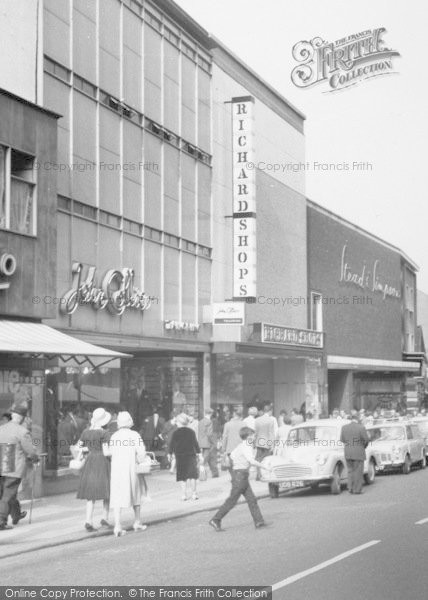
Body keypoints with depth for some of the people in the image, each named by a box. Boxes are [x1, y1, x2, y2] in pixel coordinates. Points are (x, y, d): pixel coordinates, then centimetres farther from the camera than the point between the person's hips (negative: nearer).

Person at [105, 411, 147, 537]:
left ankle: (117, 526, -8)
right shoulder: (134, 435, -7)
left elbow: (107, 452, -4)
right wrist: (139, 462, 2)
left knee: (117, 498, 2)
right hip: (131, 470, -2)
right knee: (135, 495, 17)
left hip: (116, 471, 2)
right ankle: (137, 523, 26)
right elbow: (141, 452, -14)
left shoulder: (114, 436, 1)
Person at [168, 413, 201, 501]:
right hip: (191, 455, 1)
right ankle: (194, 493, 4)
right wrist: (199, 453, 9)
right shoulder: (191, 432, 0)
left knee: (182, 477, 4)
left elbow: (172, 444, -2)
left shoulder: (175, 433, -4)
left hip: (179, 456, -1)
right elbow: (195, 443, 2)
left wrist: (170, 453, 10)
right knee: (192, 475, 7)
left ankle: (184, 494, 2)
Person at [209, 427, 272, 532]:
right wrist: (265, 467, -25)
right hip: (240, 475, -10)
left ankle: (259, 522, 8)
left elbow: (232, 455, 24)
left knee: (251, 499, 8)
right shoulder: (247, 447, -17)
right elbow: (252, 461, -29)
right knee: (232, 500, -5)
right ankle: (216, 520, 0)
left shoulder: (240, 446, 12)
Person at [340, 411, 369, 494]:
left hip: (347, 452, 4)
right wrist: (364, 446, 12)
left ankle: (350, 488, 13)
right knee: (358, 471, 5)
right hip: (358, 452, -4)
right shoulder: (361, 427, -14)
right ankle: (357, 489, 6)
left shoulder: (344, 427, -2)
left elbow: (342, 439, 4)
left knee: (350, 470, 16)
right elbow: (366, 439, -9)